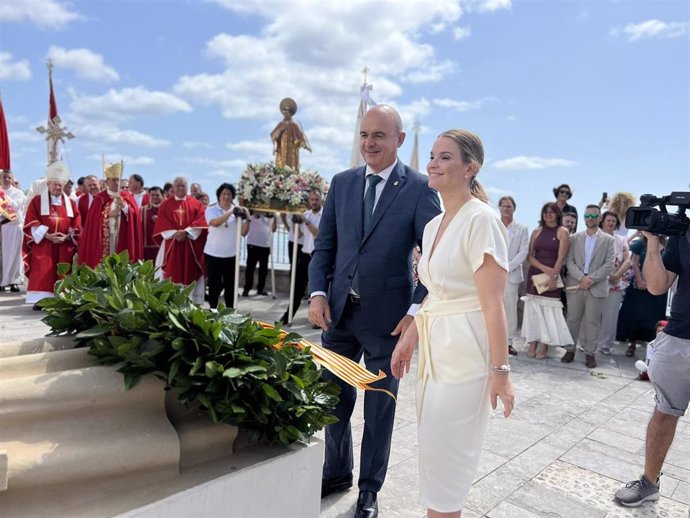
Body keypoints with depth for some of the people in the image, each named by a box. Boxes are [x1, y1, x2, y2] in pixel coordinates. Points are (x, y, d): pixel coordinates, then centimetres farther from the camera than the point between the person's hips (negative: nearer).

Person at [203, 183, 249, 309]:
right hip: (213, 254, -2)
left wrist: (247, 219, -17)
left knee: (230, 284, 8)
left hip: (231, 254, 2)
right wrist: (231, 212, -26)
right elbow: (215, 223, -22)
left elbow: (243, 232, -2)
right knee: (214, 284, 5)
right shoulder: (211, 210, 0)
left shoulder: (238, 211, 4)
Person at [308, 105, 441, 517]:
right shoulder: (341, 183, 6)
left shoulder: (420, 188, -8)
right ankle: (337, 472, 41)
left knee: (379, 405, 13)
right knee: (334, 397, 17)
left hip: (387, 316, -4)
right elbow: (325, 245, 8)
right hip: (339, 311, 4)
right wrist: (318, 292, -4)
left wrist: (416, 310, -16)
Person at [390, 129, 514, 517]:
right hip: (435, 348, 8)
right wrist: (409, 339, 15)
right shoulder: (433, 226, 11)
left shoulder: (481, 219, -14)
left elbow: (493, 303, -18)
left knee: (445, 456, 4)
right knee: (434, 452, 18)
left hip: (466, 351, -8)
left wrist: (500, 370, -17)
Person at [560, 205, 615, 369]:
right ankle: (570, 349, 15)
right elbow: (569, 261, 1)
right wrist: (581, 277, -14)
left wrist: (591, 279, -13)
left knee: (592, 321, 2)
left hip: (597, 287, -1)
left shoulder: (608, 240, 6)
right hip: (575, 285, 1)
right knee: (572, 319, 5)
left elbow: (609, 264, -2)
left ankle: (590, 352, 11)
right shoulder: (574, 238, 9)